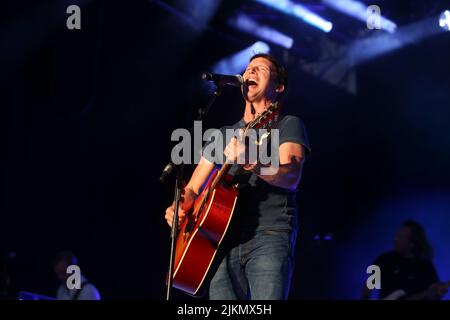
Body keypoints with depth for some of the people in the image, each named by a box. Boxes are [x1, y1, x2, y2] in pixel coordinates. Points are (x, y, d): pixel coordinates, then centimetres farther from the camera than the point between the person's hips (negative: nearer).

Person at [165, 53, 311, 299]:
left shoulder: (288, 125, 9)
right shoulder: (223, 135, 25)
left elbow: (291, 177, -10)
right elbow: (192, 189, 25)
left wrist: (252, 164, -30)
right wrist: (178, 208, 1)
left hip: (270, 235, -5)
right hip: (225, 239, 5)